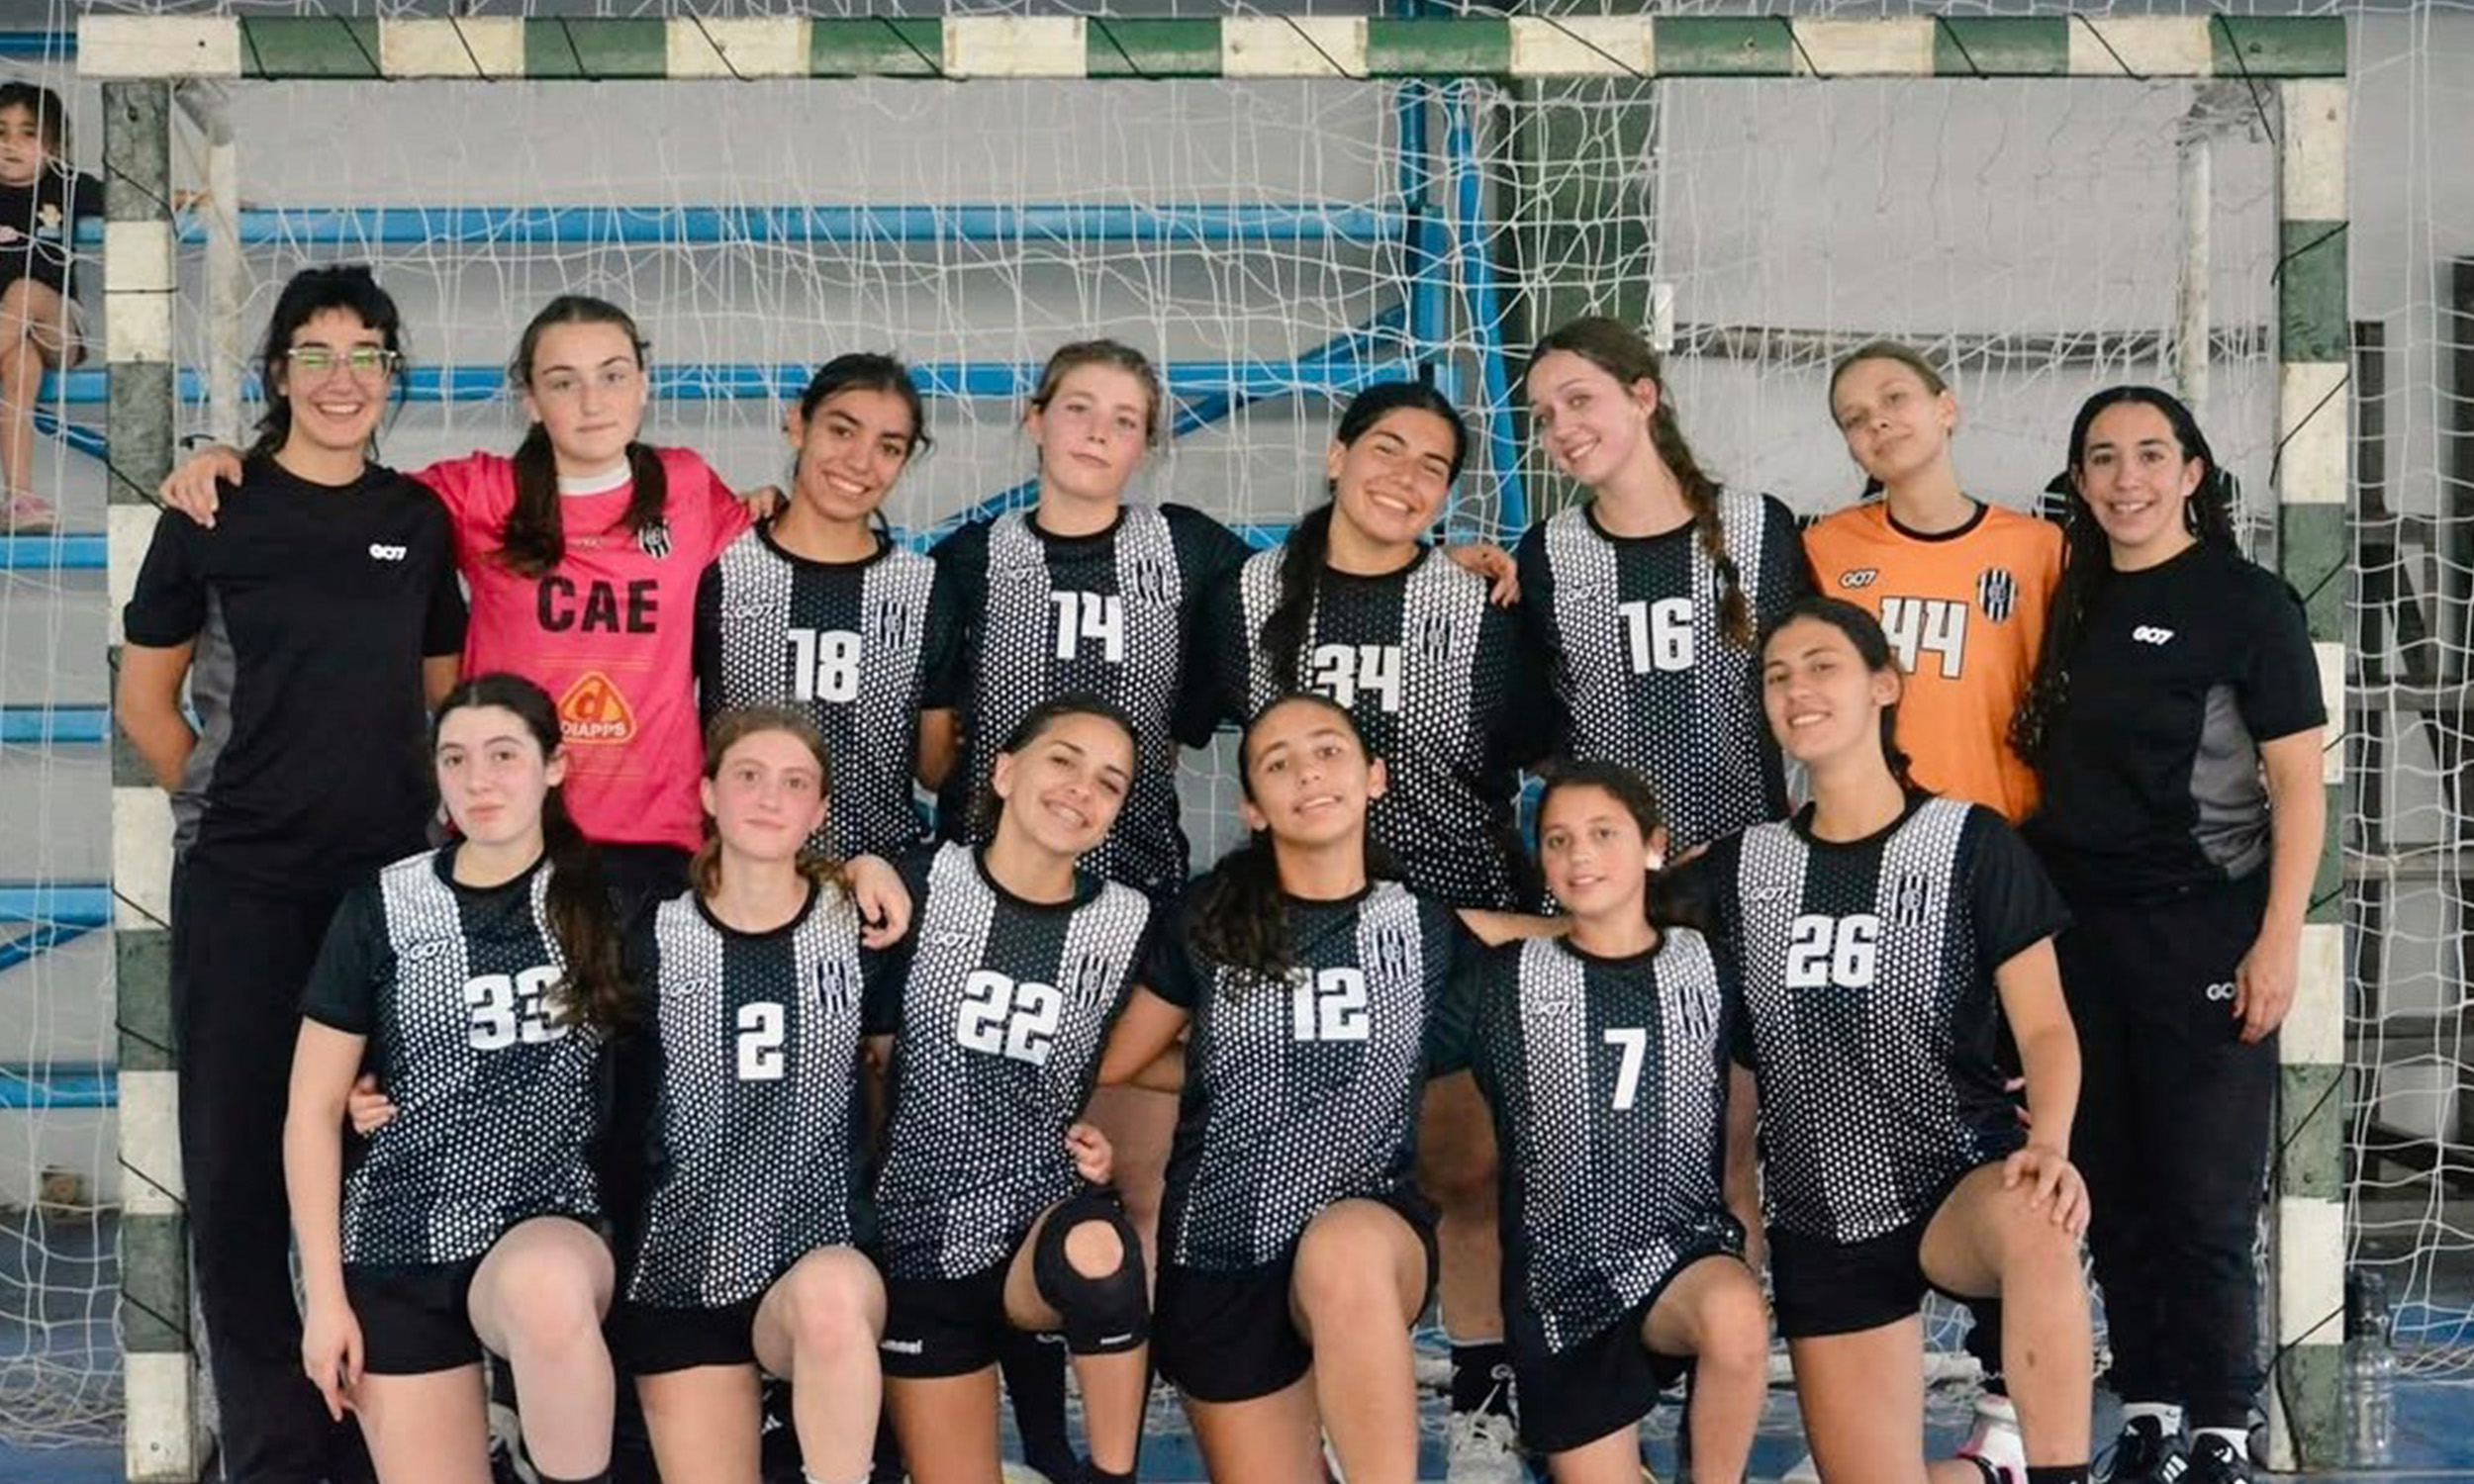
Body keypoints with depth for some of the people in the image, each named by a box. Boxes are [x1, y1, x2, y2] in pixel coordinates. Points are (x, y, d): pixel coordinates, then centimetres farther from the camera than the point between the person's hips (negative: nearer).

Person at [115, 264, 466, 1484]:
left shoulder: (418, 519, 8)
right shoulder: (215, 511, 0)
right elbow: (145, 700, 5)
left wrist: (421, 812, 7)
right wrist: (237, 805, 1)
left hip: (391, 876, 2)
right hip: (243, 884, -2)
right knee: (238, 1163, 1)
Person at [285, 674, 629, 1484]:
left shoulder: (603, 893, 2)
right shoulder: (381, 910, 0)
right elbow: (312, 1113, 3)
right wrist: (324, 1294, -1)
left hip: (553, 1229, -1)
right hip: (399, 1249, 2)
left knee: (544, 1287, -37)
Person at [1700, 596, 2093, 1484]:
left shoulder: (1970, 845, -2)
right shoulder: (1739, 869, 8)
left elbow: (2045, 1026, -7)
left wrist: (2046, 1145, -26)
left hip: (1958, 1183, -4)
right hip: (1819, 1222, 4)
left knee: (2034, 1224, -40)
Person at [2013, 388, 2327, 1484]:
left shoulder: (2246, 603, -4)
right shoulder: (2073, 601, 11)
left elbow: (2298, 788, -7)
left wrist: (2278, 943, -14)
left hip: (2202, 933, -5)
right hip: (2078, 932, 5)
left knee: (2205, 1204, -3)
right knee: (2113, 1191, 9)